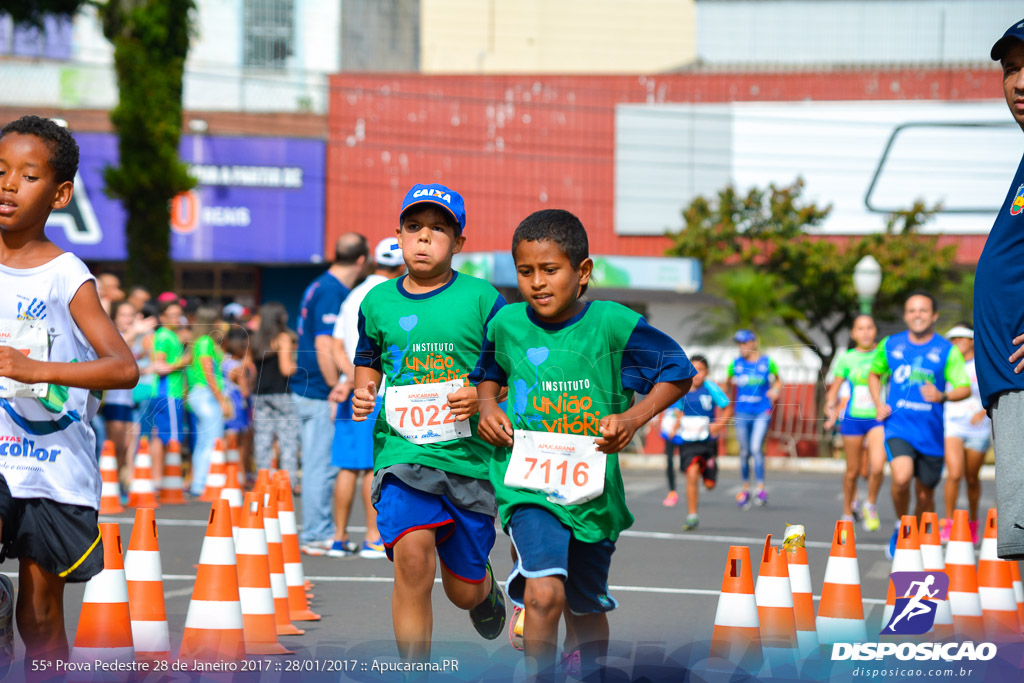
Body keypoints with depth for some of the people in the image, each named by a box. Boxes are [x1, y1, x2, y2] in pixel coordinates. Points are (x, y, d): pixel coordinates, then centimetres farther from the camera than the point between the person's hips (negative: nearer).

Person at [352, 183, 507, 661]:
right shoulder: (378, 302, 8)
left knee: (464, 591, 9)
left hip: (469, 455, 0)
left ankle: (485, 586, 49)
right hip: (402, 451, 1)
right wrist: (362, 392, 3)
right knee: (412, 555, -24)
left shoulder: (481, 299, 0)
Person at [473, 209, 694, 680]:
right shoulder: (506, 323, 0)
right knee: (544, 592, -25)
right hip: (527, 485, -1)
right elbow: (489, 372, 22)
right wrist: (487, 405, 1)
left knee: (586, 609, 18)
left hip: (593, 490, 1)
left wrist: (633, 418, -12)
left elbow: (678, 371, 0)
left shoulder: (612, 324, -9)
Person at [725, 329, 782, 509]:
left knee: (756, 448, -16)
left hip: (762, 413, -2)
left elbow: (778, 380, 14)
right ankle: (745, 490, 17)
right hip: (742, 413, 2)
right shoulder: (736, 364, 5)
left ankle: (761, 489, -13)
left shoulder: (767, 363, 0)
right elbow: (728, 385, 18)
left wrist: (775, 391, -6)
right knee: (744, 452, 5)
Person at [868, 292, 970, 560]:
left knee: (925, 493, 9)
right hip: (898, 426, -1)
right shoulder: (890, 345, 5)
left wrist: (942, 397, -23)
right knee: (901, 477, -26)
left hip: (931, 432, 1)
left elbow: (965, 389, -3)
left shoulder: (947, 351, 0)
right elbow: (874, 373, 23)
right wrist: (878, 404, 6)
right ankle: (900, 528, 0)